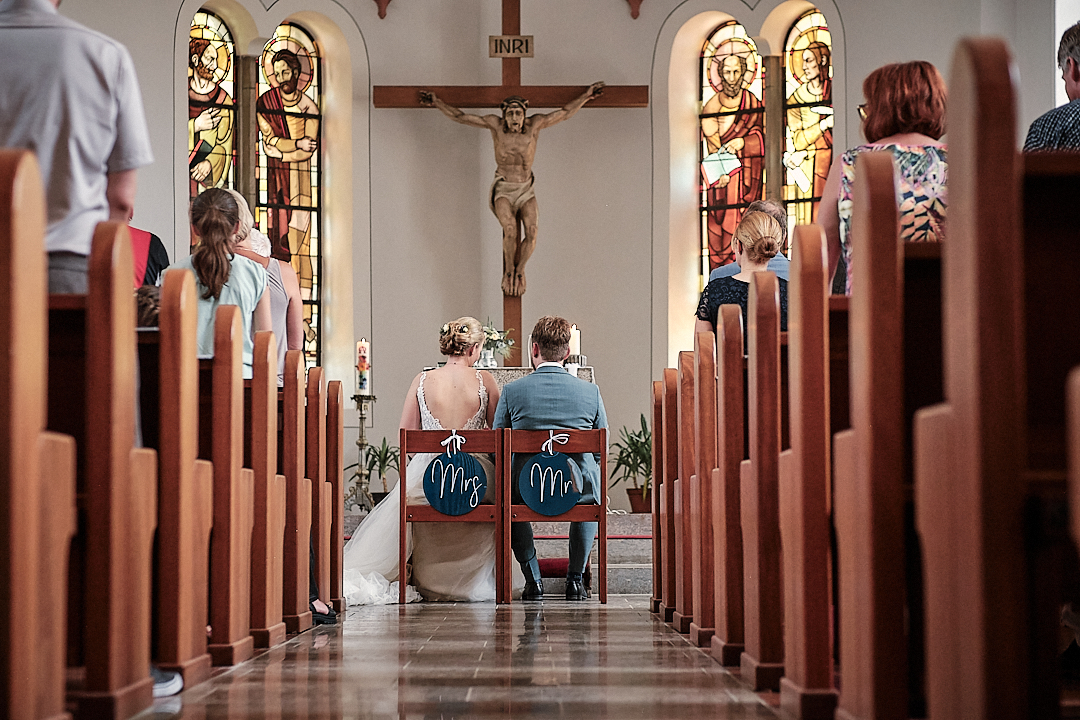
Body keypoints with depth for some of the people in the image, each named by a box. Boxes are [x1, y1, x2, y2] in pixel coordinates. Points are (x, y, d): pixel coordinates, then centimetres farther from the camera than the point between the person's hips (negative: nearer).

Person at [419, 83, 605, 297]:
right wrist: (437, 103, 4)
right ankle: (509, 271, -9)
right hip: (503, 190, -2)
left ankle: (520, 270, -1)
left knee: (531, 232, -24)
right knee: (510, 229, -30)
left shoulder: (535, 124, -3)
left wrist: (586, 96, 15)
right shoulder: (495, 124, -5)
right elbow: (460, 117, 3)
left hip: (525, 190, 2)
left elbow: (565, 113, 10)